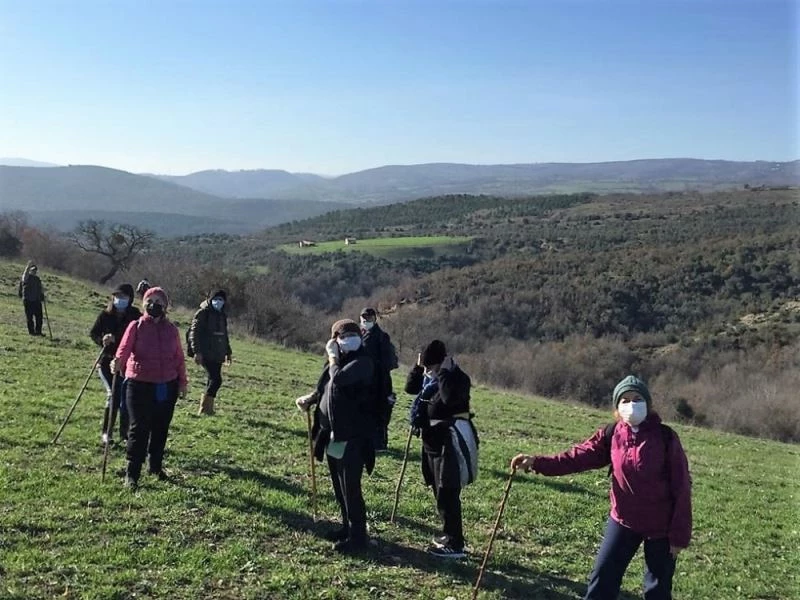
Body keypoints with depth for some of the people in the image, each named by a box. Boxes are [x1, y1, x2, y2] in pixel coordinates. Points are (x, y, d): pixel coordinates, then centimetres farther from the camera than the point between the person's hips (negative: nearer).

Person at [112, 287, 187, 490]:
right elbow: (125, 348, -18)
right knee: (139, 428, -5)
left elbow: (179, 357, 10)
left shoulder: (171, 330, 7)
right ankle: (132, 474, 2)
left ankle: (156, 466, 30)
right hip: (140, 384, -4)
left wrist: (182, 381, 9)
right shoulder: (136, 326, -3)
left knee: (161, 428, 13)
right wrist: (118, 362, -39)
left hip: (167, 386, 4)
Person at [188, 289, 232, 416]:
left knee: (213, 380, 8)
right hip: (206, 354, -8)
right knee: (216, 379, -15)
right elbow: (194, 333, -12)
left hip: (217, 355, 8)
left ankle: (208, 409, 15)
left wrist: (228, 352, 25)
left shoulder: (222, 316, 16)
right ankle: (204, 409, -7)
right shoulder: (202, 314, -7)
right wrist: (197, 351, -19)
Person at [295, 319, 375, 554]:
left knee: (351, 489, -4)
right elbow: (324, 388, 23)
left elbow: (338, 380, -30)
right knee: (339, 488, 19)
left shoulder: (362, 362, -15)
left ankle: (357, 538, 7)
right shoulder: (339, 360, 11)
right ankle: (347, 528, 33)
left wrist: (332, 357, -14)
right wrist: (309, 399, 6)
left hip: (352, 438, -9)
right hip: (333, 435, 9)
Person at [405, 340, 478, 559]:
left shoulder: (458, 378, -17)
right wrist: (418, 367, 2)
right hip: (433, 441, 10)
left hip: (450, 442, -9)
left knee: (447, 494, -8)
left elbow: (450, 398, -35)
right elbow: (410, 387, 15)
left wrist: (444, 373, -26)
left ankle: (455, 545, -1)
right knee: (440, 493, 17)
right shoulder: (429, 377, 10)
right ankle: (449, 536, 29)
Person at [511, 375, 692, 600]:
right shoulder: (611, 434, -6)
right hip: (623, 520, 3)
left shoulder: (665, 437, -15)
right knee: (602, 577, 5)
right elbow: (580, 455, -14)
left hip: (660, 526, -3)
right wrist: (537, 462, -26)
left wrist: (680, 534, -12)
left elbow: (681, 487, -13)